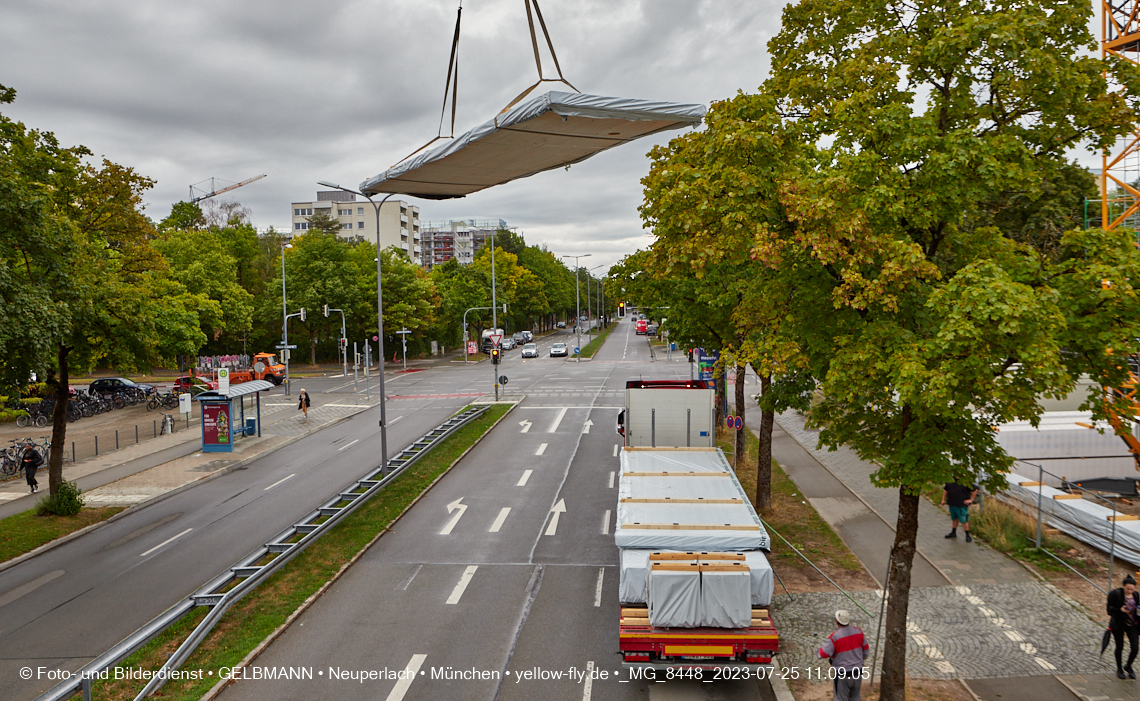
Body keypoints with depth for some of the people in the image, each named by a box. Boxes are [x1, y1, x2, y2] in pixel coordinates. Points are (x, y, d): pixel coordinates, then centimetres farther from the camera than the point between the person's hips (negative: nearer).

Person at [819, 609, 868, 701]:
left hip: (842, 675, -5)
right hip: (858, 672, 5)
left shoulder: (834, 636, -22)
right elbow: (865, 648, 9)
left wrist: (821, 649, 2)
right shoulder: (858, 631, -5)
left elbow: (823, 654, -21)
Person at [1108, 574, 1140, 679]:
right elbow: (1109, 610, -12)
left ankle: (1128, 666, 26)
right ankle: (1119, 668, 30)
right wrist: (1120, 610, -29)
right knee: (1119, 647, 9)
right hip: (1118, 624, -4)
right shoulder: (1115, 594, -13)